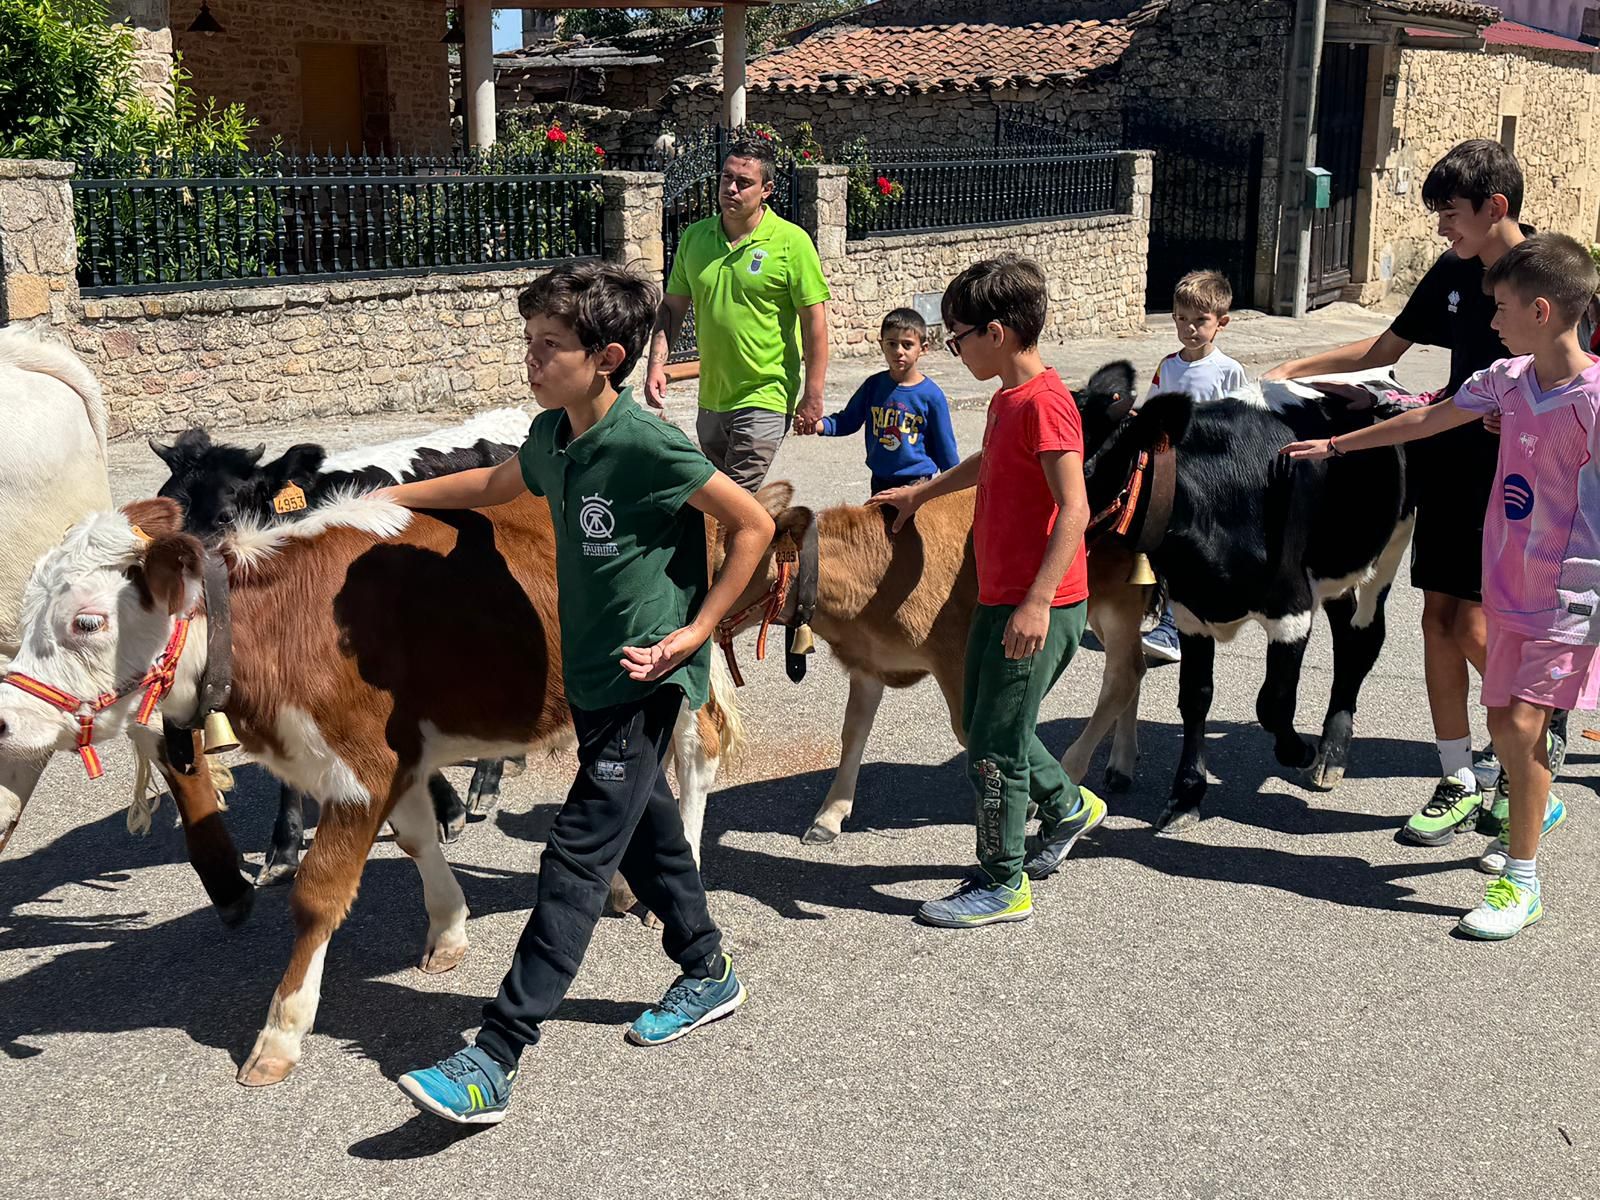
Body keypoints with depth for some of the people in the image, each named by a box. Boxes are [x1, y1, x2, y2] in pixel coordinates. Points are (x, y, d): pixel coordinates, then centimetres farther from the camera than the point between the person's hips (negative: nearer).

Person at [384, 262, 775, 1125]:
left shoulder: (646, 444, -20)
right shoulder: (551, 436, 4)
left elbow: (755, 525, -14)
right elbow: (498, 485, 27)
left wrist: (695, 629, -15)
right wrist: (388, 496, 29)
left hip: (643, 682, -8)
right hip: (589, 674, 8)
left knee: (577, 858, -8)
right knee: (642, 829, 19)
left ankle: (494, 1062, -9)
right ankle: (708, 974, 40)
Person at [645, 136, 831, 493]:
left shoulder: (791, 242, -9)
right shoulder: (694, 237, 5)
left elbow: (814, 320, -9)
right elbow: (672, 307, 11)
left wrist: (813, 396, -12)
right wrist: (656, 365, -3)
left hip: (764, 398, -6)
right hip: (711, 397, 6)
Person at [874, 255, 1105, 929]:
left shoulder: (1044, 402, -19)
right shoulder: (1008, 398, 12)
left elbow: (1074, 509, -25)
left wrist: (1038, 601, -29)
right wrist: (923, 492, 44)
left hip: (1038, 606, -10)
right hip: (998, 596, 10)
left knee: (994, 746, -3)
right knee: (984, 722, 20)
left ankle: (1003, 884, 10)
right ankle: (1068, 806, 40)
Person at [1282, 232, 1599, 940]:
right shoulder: (1510, 378, 3)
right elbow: (1430, 419, 15)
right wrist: (1336, 445, 22)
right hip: (1510, 589, 7)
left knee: (1522, 726, -11)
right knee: (1504, 723, 15)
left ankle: (1521, 884, 2)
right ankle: (1539, 808, 45)